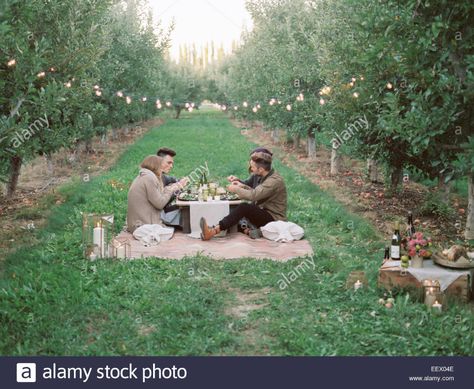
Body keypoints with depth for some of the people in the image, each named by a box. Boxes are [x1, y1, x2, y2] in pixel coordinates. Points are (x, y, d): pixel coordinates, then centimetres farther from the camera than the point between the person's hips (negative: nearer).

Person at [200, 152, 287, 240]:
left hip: (274, 219, -9)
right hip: (263, 214, 9)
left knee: (244, 207, -28)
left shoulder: (275, 180, -19)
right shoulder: (267, 177, 12)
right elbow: (257, 193, 21)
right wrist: (243, 186, 8)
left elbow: (253, 195, -27)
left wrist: (236, 189, -11)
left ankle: (213, 231, -37)